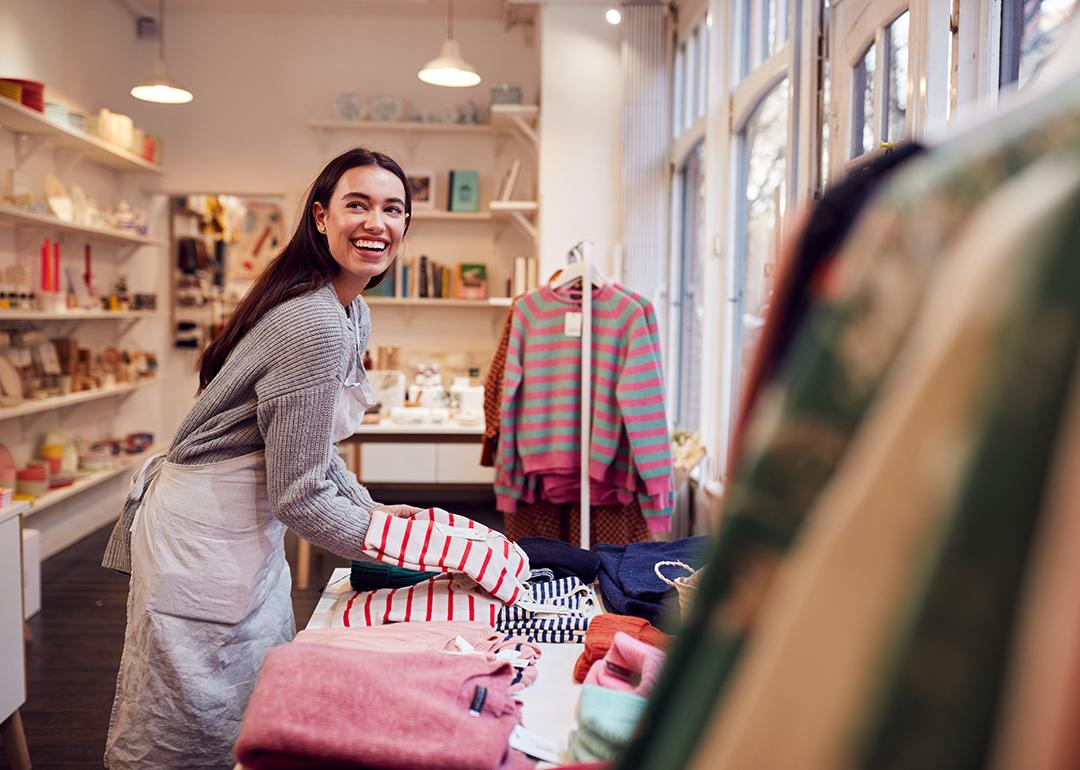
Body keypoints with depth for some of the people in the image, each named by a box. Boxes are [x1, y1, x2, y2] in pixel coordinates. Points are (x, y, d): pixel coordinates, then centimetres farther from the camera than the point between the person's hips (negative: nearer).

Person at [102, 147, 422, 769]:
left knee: (261, 715, 21)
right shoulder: (316, 326, -26)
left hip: (248, 525, 10)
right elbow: (299, 496, -23)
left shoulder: (353, 313, 7)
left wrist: (371, 508, 7)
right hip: (207, 533, -10)